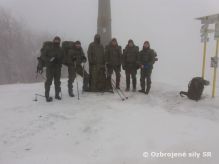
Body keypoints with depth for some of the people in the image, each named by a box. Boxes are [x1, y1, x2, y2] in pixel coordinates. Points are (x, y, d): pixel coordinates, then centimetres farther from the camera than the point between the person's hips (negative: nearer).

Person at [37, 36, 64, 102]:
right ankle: (47, 96, 2)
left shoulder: (60, 49, 12)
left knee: (57, 82, 10)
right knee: (49, 81, -6)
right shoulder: (48, 48, -3)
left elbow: (62, 59, 18)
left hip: (57, 68, 5)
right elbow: (43, 56, -6)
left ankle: (57, 94, 22)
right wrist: (49, 59, -23)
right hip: (49, 67, -5)